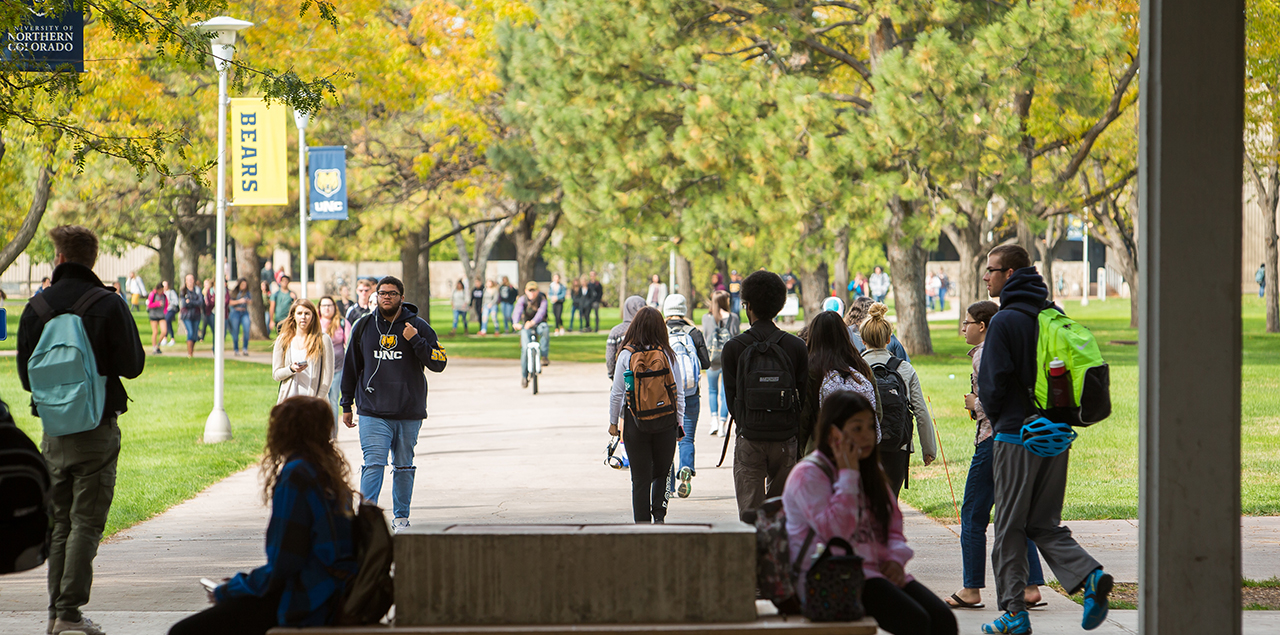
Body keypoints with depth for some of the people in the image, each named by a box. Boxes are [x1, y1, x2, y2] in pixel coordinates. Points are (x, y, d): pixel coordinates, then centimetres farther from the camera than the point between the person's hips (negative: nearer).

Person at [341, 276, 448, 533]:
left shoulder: (418, 327, 2)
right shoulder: (363, 326, 7)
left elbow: (439, 363, -3)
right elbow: (350, 367, 15)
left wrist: (415, 340, -16)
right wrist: (346, 406, 14)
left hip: (409, 413, 0)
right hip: (373, 412, 0)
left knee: (404, 467, 9)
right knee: (373, 464, -12)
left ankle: (401, 518, 19)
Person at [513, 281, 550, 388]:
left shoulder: (542, 299, -14)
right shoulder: (522, 300, -11)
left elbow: (541, 312, -33)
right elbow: (518, 311, -29)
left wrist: (533, 322, -53)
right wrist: (516, 323, -51)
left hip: (539, 323, -1)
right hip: (526, 326, 1)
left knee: (544, 329, -38)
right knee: (526, 349, -15)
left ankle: (544, 357, -26)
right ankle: (524, 376, 1)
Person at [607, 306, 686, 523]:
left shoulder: (626, 355, -5)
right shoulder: (667, 354, -2)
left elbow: (617, 393, -3)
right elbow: (678, 393, 1)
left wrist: (613, 422, 8)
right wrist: (679, 421, 11)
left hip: (635, 422, -1)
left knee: (640, 479, 6)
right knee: (662, 473, 15)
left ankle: (642, 523, 5)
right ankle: (659, 514, -4)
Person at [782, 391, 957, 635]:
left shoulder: (871, 472, 20)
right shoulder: (808, 475, -5)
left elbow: (893, 524, 23)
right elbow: (835, 531, -17)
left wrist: (896, 559, 1)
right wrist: (848, 474, -12)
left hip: (879, 571, 8)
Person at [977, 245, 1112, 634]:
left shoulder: (1005, 321, -13)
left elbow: (993, 383, -14)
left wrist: (995, 418, 5)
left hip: (1016, 438, -7)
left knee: (1009, 528, 3)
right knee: (1045, 524, 12)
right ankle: (1089, 575, -11)